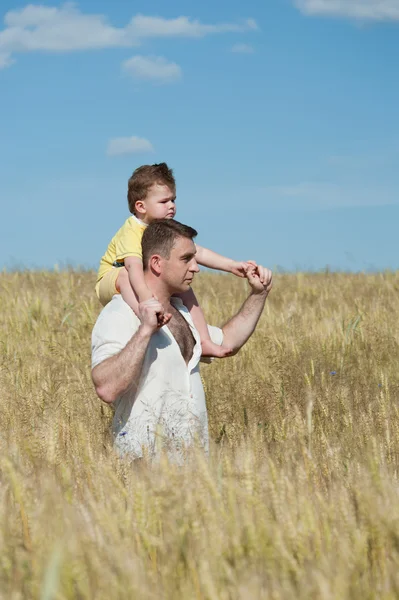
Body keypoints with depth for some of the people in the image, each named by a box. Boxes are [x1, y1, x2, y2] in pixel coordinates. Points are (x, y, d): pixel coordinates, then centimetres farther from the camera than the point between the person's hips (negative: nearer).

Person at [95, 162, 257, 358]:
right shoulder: (131, 232, -28)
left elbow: (198, 253, -2)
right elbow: (134, 265, -44)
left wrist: (232, 266, -14)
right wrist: (147, 298, -60)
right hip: (111, 284, -8)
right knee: (126, 276, -38)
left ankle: (203, 341, -7)